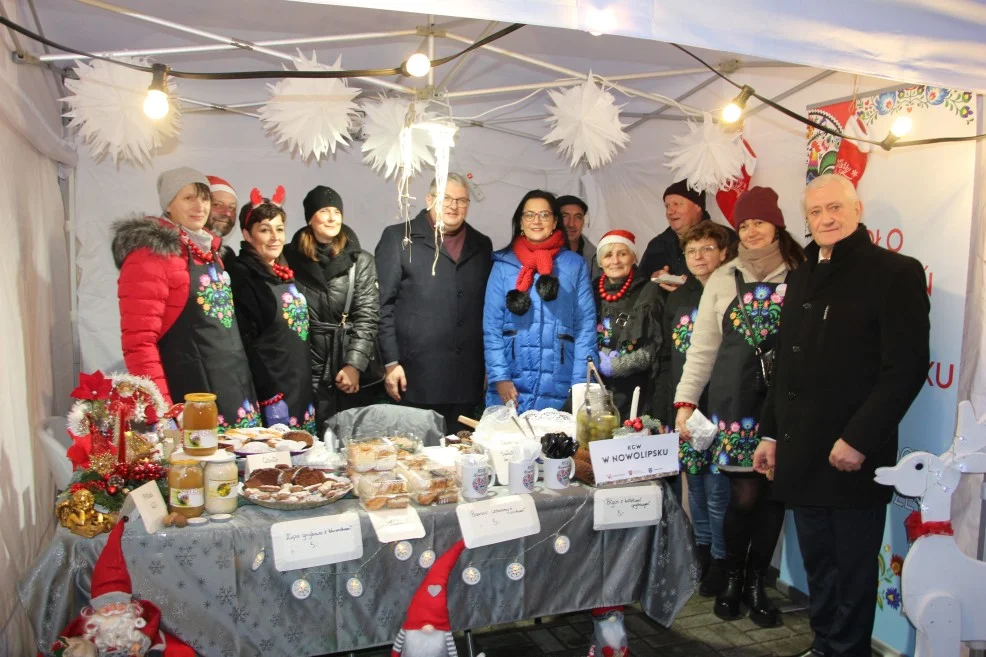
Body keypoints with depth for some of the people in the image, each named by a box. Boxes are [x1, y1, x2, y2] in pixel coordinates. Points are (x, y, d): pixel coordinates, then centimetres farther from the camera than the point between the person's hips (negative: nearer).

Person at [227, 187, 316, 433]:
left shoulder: (284, 273, 14)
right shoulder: (240, 275, -10)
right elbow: (246, 342, -16)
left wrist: (308, 389, 16)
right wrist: (269, 396, -20)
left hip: (300, 388, 8)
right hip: (271, 387, -8)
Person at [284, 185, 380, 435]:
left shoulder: (360, 261, 4)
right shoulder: (291, 258, 7)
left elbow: (367, 316, -2)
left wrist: (354, 365, -10)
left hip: (351, 374, 0)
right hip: (306, 369, 0)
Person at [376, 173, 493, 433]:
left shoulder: (482, 245, 15)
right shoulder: (398, 238, 3)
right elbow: (383, 305, -1)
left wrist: (491, 366, 12)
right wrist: (391, 362, -7)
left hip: (466, 381, 4)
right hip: (415, 378, -3)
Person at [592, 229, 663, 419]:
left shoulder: (648, 292, -1)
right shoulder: (593, 290, 10)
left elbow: (654, 347, -4)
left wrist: (613, 365, -9)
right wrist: (597, 360, -6)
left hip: (632, 391, -3)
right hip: (594, 386, 3)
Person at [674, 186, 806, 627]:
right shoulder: (724, 279, 6)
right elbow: (703, 346, 7)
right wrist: (685, 400, 2)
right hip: (735, 400, 0)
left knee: (773, 494, 5)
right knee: (745, 495, -2)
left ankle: (756, 583, 24)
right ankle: (732, 578, 22)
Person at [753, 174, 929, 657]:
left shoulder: (896, 272, -7)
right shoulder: (803, 278, 15)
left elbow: (907, 367, -14)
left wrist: (859, 440, -18)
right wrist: (771, 433, 14)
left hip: (854, 455, -6)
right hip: (802, 453, 6)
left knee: (853, 571, 7)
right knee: (818, 566, 16)